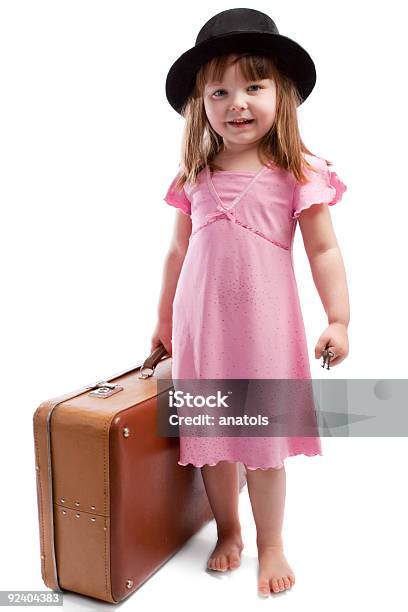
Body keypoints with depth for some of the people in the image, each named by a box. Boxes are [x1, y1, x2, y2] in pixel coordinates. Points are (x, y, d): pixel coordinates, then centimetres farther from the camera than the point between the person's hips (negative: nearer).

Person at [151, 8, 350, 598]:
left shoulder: (298, 173, -4)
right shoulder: (194, 176, 6)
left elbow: (324, 250, -3)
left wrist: (339, 319, -10)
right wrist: (164, 318, 18)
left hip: (265, 324, -3)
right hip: (200, 323, 4)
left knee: (264, 441, 6)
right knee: (210, 436, 12)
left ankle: (271, 546, 28)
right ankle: (228, 531, 35)